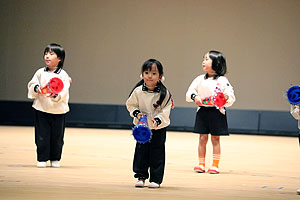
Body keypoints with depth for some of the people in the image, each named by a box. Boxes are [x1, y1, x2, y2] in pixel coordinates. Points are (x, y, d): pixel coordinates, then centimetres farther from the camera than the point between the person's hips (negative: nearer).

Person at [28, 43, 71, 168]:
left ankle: (55, 159, 21)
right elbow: (31, 85, 6)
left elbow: (63, 91, -12)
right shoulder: (40, 73, 4)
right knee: (42, 136, 1)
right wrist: (36, 88, -15)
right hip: (41, 109, 1)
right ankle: (42, 159, 11)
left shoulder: (63, 75, -4)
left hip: (58, 110, -1)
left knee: (57, 136, 6)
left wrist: (55, 96, -31)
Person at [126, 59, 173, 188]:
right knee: (141, 152, 4)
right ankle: (141, 177, 16)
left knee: (157, 153, 1)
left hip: (158, 129, -2)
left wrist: (158, 120, -24)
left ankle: (156, 179, 8)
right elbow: (130, 104, 6)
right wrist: (136, 113, -12)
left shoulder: (164, 93, -11)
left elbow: (166, 110, -10)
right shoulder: (138, 91, -6)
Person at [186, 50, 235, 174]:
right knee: (202, 138, 5)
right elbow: (189, 93, 9)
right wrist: (194, 97, -11)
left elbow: (231, 97, -5)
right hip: (202, 111, 3)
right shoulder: (199, 79, 7)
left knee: (215, 139, 2)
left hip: (216, 112, -3)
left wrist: (226, 97, -26)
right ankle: (201, 164, 12)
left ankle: (215, 165, 9)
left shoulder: (222, 81, -4)